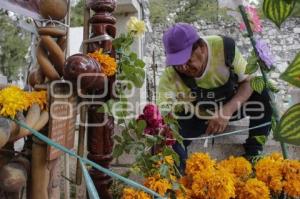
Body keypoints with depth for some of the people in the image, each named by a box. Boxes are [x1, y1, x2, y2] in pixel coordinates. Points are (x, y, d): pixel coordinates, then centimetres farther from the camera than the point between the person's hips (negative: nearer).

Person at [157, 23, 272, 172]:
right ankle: (182, 171, 8)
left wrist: (227, 111, -36)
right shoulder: (170, 76, -31)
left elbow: (249, 80, -19)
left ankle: (253, 151, 0)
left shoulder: (225, 47, -28)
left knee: (262, 95, -26)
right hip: (194, 116, -1)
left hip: (230, 104, 2)